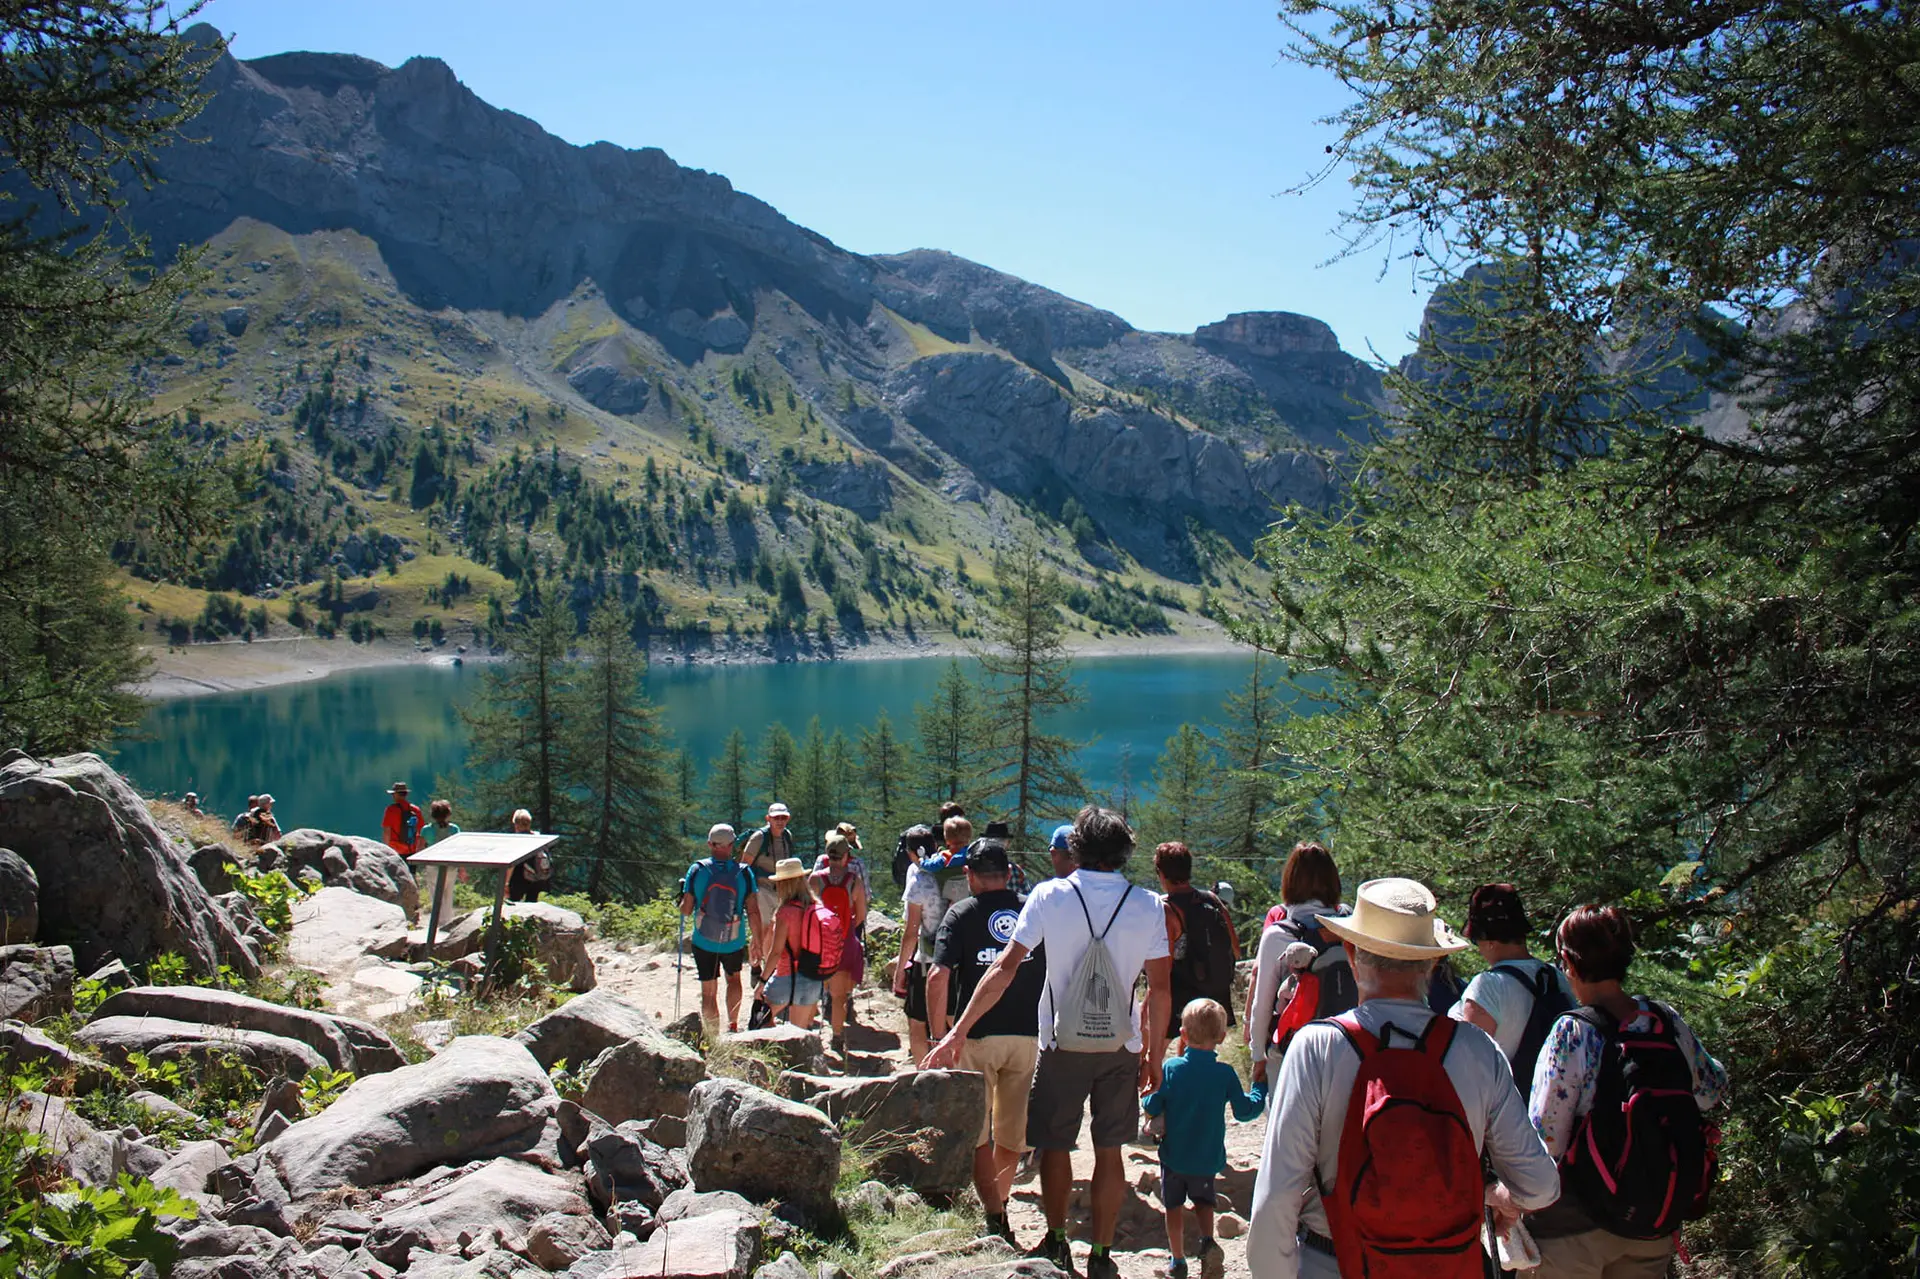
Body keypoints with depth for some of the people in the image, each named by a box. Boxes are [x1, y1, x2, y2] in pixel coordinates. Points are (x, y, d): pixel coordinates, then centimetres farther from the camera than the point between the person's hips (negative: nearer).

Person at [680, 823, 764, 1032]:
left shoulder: (697, 870, -9)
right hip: (735, 943, 1)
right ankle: (733, 1026, 30)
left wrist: (682, 894, 15)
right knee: (733, 978, 27)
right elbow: (753, 911, -8)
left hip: (703, 942, -1)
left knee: (708, 991, 9)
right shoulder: (744, 872, -8)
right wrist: (757, 939, 4)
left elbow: (686, 909, -6)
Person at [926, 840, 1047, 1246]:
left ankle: (994, 1216, 0)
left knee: (977, 1134, 8)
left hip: (977, 1036, -3)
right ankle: (998, 1203, 31)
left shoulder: (961, 913, -3)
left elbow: (938, 977, -12)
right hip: (1028, 1035, 3)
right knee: (1012, 1132, 17)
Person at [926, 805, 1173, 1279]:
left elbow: (1005, 967, -11)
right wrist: (1155, 1055, 7)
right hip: (1121, 1047, 1)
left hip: (1062, 1044, -1)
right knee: (1109, 1151, 12)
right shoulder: (1148, 906, -4)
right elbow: (1159, 988, -3)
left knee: (1055, 1146, 15)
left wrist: (959, 1030, -7)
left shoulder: (1049, 896, -8)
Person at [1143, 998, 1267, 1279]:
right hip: (1208, 1158, 1)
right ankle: (1208, 1241, -4)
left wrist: (1147, 1100, 12)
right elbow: (1245, 1111, -4)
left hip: (1174, 1156, -1)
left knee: (1174, 1207, 16)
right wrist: (1261, 1086, 10)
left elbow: (1152, 1107, -11)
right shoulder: (1225, 1073, -12)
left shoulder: (1171, 1067, -13)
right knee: (1203, 1202, 22)